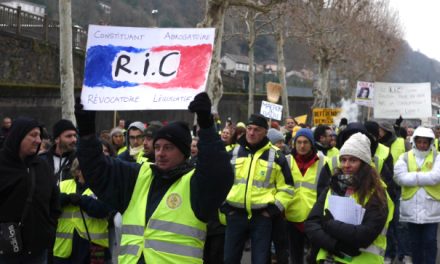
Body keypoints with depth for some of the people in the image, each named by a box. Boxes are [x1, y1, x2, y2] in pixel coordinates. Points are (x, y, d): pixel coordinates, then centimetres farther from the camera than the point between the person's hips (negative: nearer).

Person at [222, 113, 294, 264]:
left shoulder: (276, 156, 1)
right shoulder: (233, 153, 5)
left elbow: (286, 188, 4)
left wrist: (274, 210, -4)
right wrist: (224, 207, 5)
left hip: (262, 217, -2)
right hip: (235, 215, 2)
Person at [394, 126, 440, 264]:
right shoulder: (405, 157, 3)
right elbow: (400, 177, -13)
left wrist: (413, 176, -13)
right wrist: (424, 177, -14)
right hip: (411, 208, 1)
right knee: (415, 242, 12)